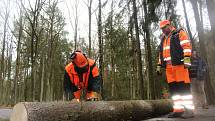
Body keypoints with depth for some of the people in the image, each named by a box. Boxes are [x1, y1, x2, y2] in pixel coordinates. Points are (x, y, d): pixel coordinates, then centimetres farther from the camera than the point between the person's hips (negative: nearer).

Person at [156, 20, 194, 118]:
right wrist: (159, 66, 21)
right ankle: (178, 110, 5)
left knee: (183, 86, -9)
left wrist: (187, 59, -19)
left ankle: (189, 109, -4)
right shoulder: (163, 39, 28)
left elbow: (186, 45, -6)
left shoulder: (179, 33, 7)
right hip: (168, 66, 7)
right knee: (173, 87, 2)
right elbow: (161, 53, 28)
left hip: (179, 63, -7)